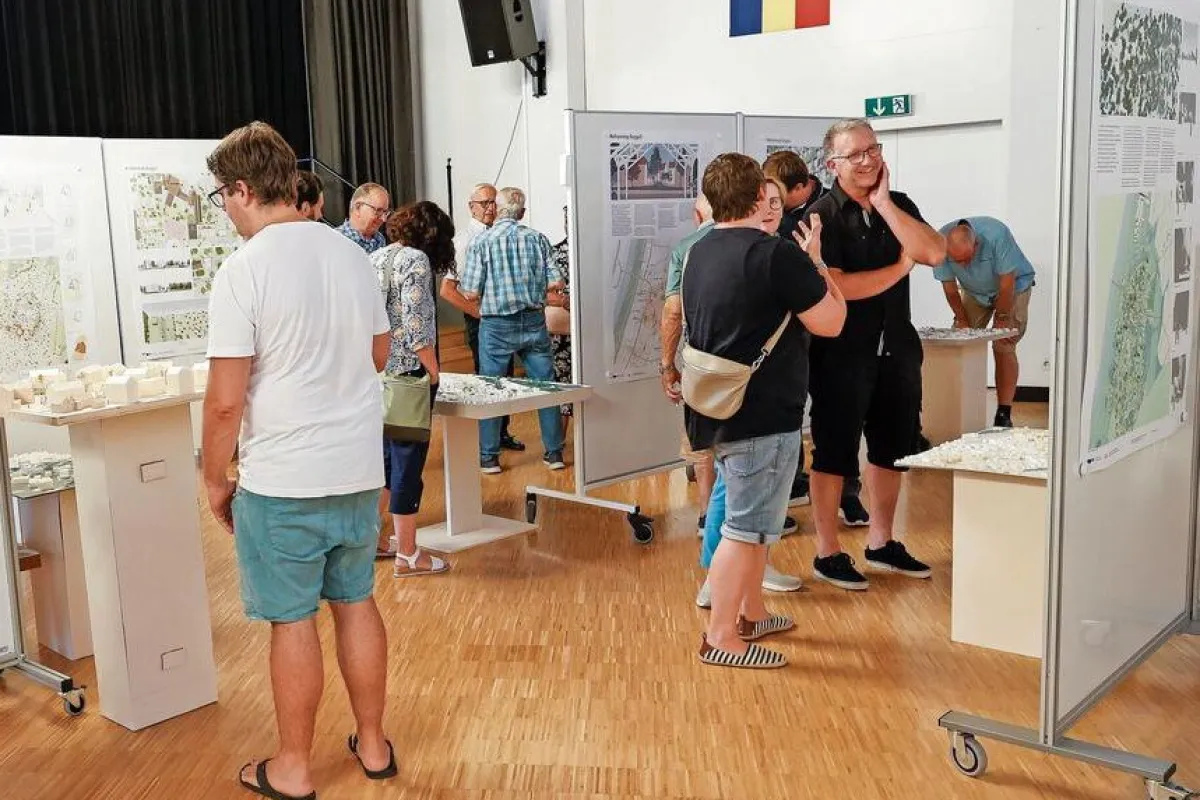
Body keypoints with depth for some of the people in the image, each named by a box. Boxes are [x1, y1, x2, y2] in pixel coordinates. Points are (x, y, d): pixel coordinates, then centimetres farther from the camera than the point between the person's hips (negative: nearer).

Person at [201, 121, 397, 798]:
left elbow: (226, 400, -16)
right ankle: (374, 745, 31)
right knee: (356, 602, 17)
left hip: (282, 483, -6)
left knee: (293, 620, 7)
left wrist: (217, 478, -2)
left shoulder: (245, 269, -16)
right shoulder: (352, 255, 3)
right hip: (360, 468, 6)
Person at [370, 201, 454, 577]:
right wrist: (433, 372, -10)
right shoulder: (415, 259, -12)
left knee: (386, 457, 19)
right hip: (407, 374, -8)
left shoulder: (374, 258, 12)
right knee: (408, 460, 0)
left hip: (376, 374, 8)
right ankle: (407, 555, 8)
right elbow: (415, 325, -19)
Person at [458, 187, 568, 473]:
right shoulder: (537, 239, -1)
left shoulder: (481, 242, -8)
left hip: (496, 326, -2)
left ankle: (489, 457, 15)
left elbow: (471, 293, -8)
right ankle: (554, 452, 17)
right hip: (533, 322, 2)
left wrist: (461, 281, 14)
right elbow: (555, 284, -3)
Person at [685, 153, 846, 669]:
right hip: (763, 415, -9)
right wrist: (816, 265, 2)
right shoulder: (776, 253, -17)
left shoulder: (700, 254, 9)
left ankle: (751, 614, 33)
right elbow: (830, 322, -11)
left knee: (752, 518, 21)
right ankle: (721, 637, 7)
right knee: (746, 528, -1)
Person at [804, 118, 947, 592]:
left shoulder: (900, 206, 8)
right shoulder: (823, 216, -9)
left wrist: (884, 204, -12)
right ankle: (827, 553, 15)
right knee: (835, 451, 3)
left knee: (892, 446, 15)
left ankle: (881, 543, 31)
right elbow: (835, 287, -20)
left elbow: (934, 254, -9)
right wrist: (899, 268, -9)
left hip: (896, 348, 6)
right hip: (842, 353, -6)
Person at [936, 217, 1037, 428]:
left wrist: (1001, 319, -22)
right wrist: (962, 320, -13)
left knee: (1003, 346, -14)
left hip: (1014, 286, -4)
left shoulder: (996, 235, -37)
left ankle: (1004, 415, -13)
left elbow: (1007, 282, -28)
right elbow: (949, 286, -13)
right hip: (974, 291, 4)